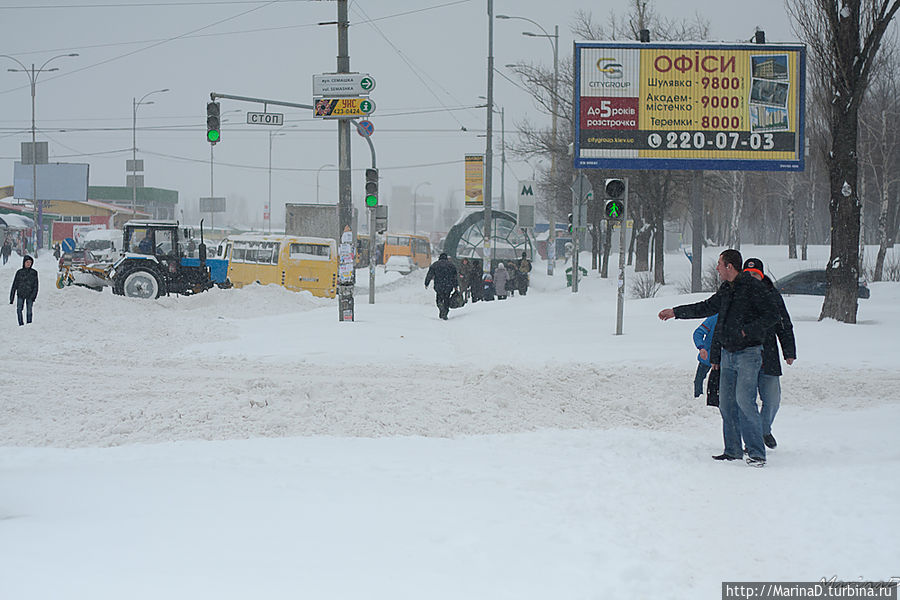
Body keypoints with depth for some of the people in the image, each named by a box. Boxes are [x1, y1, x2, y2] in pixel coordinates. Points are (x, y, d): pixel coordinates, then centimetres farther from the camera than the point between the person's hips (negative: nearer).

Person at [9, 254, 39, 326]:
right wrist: (11, 298, 8)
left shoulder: (34, 273, 5)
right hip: (21, 294, 0)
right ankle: (21, 324, -11)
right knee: (19, 309, -17)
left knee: (29, 311, -5)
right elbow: (14, 286, 10)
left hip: (30, 296, 0)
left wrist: (33, 296, -11)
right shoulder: (19, 272, 6)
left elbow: (35, 286, 3)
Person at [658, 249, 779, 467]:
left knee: (744, 400, -17)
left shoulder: (753, 287, -11)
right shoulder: (725, 289, 14)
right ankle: (733, 450, 15)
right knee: (726, 402, 7)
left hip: (748, 353, -8)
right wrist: (675, 312, 33)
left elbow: (771, 316, -14)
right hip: (727, 353, 8)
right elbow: (706, 308, 29)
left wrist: (746, 331, -20)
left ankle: (757, 452, -15)